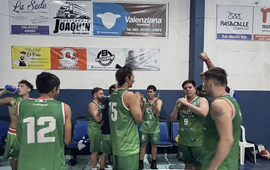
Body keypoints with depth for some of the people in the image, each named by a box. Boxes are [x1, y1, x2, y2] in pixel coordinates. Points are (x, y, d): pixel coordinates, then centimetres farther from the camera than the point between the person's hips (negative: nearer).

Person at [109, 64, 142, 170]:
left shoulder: (113, 95, 8)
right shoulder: (129, 95, -16)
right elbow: (139, 119, -15)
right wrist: (137, 101, -4)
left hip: (117, 143, 9)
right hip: (128, 145, -8)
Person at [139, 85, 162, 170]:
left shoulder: (159, 101, -2)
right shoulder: (144, 100, 0)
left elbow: (157, 114, -12)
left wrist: (155, 103, -24)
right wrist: (143, 103, -22)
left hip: (154, 127, 0)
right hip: (144, 127, 0)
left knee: (154, 145, 9)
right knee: (143, 144, 4)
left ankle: (153, 163, 23)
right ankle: (141, 163, 13)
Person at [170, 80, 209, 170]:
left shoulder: (202, 100, -3)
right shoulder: (181, 102, 10)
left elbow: (204, 113, -24)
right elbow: (173, 119, 9)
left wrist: (187, 103, -21)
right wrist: (177, 107, -8)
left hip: (198, 141, -4)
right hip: (183, 141, 5)